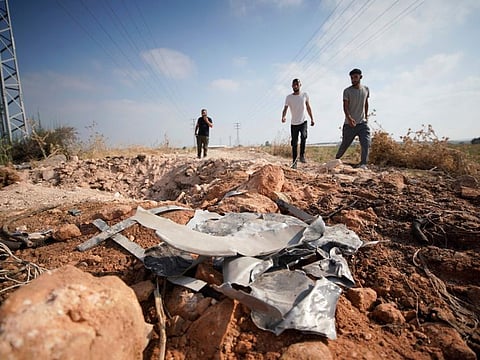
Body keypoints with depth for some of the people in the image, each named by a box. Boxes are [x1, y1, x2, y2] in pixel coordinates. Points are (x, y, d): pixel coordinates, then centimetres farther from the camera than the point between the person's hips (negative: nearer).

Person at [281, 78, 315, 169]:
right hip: (294, 124, 0)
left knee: (303, 136, -28)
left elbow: (308, 107, 12)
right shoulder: (288, 97, -1)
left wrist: (312, 119, 10)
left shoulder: (305, 95, 3)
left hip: (303, 122, 0)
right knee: (294, 144, 3)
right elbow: (285, 109, -5)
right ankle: (294, 162, 12)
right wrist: (283, 116, -26)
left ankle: (302, 155, -14)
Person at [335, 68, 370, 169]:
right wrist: (349, 118, -30)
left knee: (366, 143, -14)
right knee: (345, 144, 8)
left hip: (362, 123, 3)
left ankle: (363, 164, -9)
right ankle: (336, 159, 31)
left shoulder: (366, 89, 6)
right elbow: (345, 107, -14)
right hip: (349, 123, -2)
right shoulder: (347, 91, -6)